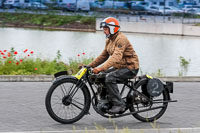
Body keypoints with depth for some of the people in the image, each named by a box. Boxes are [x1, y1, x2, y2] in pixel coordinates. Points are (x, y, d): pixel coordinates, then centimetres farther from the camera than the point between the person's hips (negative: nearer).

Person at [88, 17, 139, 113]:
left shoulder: (121, 39, -20)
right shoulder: (109, 40, 12)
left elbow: (116, 57, -33)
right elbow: (103, 56, 17)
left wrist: (101, 68, -41)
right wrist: (90, 66, 5)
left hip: (130, 68, -9)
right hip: (119, 67, 9)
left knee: (110, 77, -29)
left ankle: (119, 105, -23)